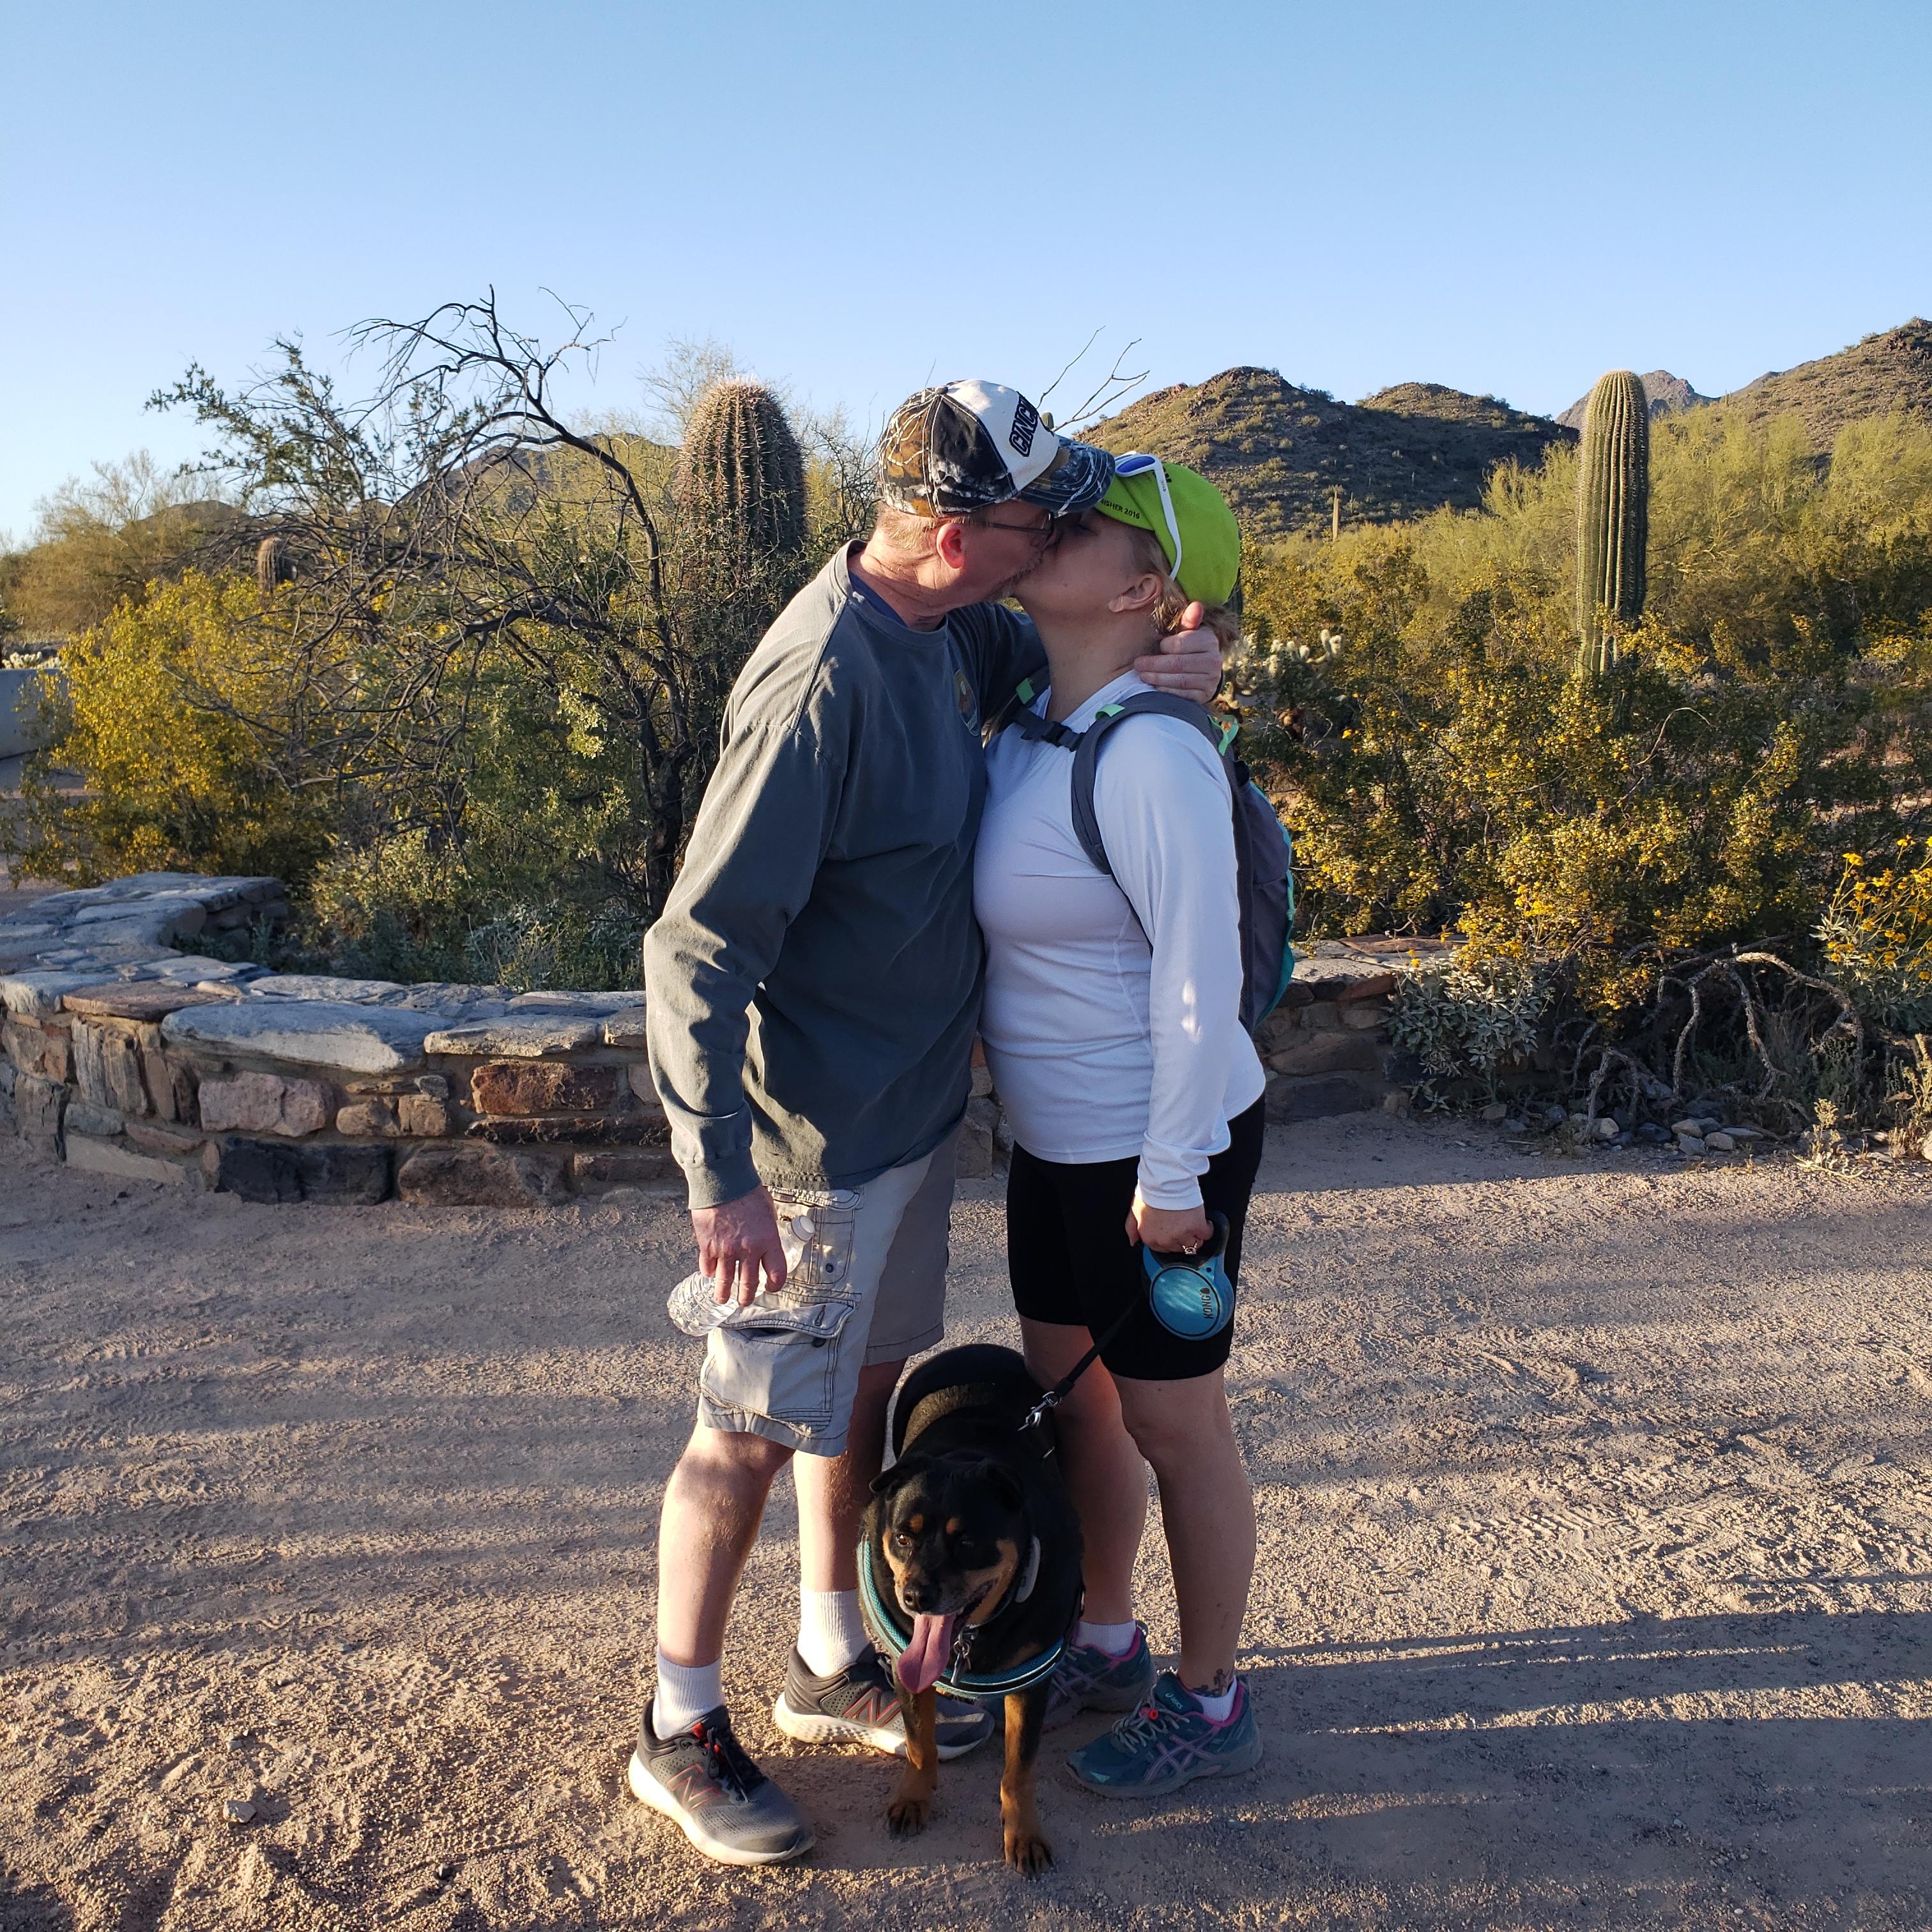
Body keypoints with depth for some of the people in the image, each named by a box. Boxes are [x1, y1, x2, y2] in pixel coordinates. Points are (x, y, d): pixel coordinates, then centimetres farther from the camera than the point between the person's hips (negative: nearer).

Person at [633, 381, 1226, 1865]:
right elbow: (700, 945, -25)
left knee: (870, 1389, 20)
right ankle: (681, 1733, 26)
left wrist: (1162, 667, -3)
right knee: (754, 1431, 5)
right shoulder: (824, 682, -26)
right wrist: (722, 1174, -26)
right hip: (817, 1143, -9)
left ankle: (833, 1666, 40)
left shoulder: (951, 632, 1)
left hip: (916, 1113, 9)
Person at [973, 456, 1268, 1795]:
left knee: (1172, 1421, 8)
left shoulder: (1152, 754, -24)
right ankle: (1106, 1646, 44)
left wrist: (1175, 1172, -19)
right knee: (1067, 1385, 21)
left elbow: (1202, 970, -23)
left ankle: (1211, 1703, 31)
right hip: (1059, 1136, 9)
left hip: (1156, 1145, -9)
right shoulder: (1032, 723, 3)